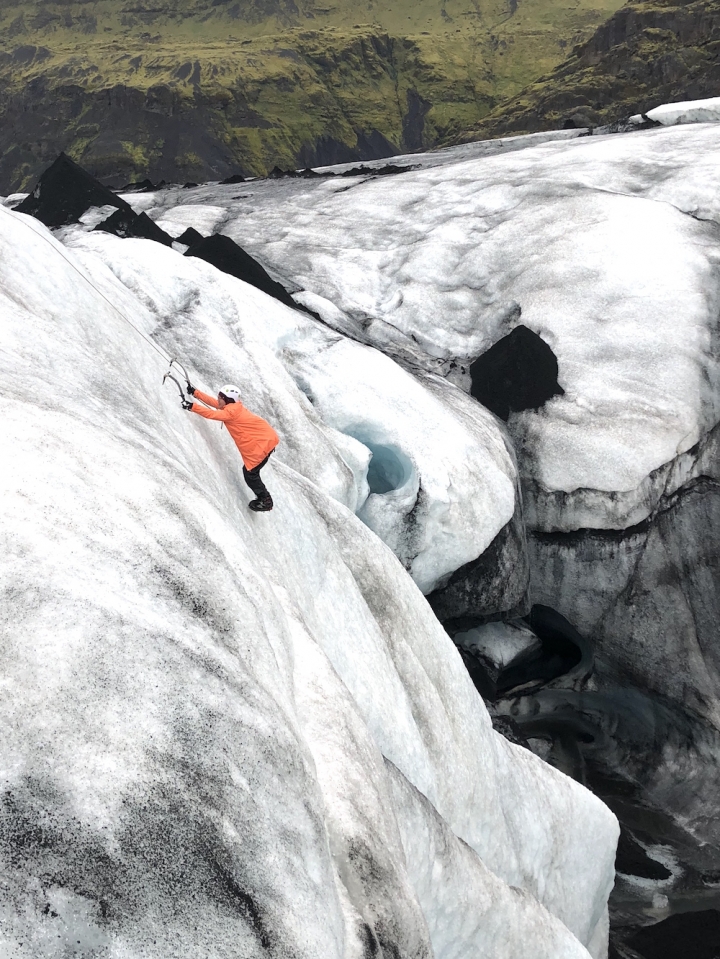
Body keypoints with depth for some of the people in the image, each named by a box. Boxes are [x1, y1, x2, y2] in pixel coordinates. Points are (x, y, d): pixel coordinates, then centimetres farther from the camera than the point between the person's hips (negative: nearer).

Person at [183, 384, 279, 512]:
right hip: (265, 438, 10)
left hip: (262, 442, -10)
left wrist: (192, 407, -27)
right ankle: (263, 497, 31)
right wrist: (195, 392, 15)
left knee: (250, 473, 0)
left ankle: (266, 502, 12)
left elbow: (212, 414, -27)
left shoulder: (231, 411, -18)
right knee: (250, 470, 19)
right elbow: (213, 402, 15)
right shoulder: (234, 407, 10)